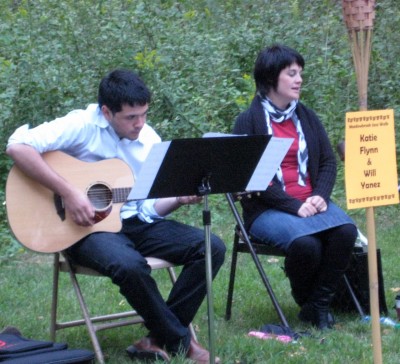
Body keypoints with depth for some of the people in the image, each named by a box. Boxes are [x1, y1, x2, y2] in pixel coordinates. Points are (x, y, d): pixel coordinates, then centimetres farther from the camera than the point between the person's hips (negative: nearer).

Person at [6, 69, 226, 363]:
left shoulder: (150, 140, 7)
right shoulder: (83, 126, -13)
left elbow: (151, 206, 11)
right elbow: (18, 146, -25)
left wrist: (180, 199, -12)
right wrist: (68, 192, -28)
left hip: (137, 223, 6)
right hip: (89, 226, -6)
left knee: (213, 247, -11)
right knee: (129, 264, -39)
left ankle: (159, 339, -7)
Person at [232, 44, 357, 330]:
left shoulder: (307, 117, 16)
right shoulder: (248, 121, -2)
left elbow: (329, 161, 14)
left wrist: (320, 196, -7)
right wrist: (294, 207, -17)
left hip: (312, 202, 5)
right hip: (267, 210, -5)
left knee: (346, 230, -26)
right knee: (305, 242, -34)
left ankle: (320, 303, -9)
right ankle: (304, 301, -1)